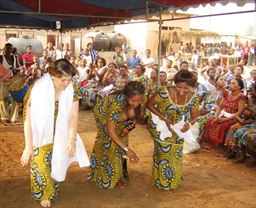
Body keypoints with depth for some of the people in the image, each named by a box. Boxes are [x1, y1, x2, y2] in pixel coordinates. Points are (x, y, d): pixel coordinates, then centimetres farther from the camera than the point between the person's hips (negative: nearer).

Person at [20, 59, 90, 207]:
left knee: (55, 166, 16)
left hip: (60, 138, 3)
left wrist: (72, 139, -29)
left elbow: (74, 116, -18)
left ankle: (51, 193, 44)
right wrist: (28, 146, -19)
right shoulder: (38, 90, -24)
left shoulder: (72, 92, -14)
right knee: (41, 168, 5)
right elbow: (28, 119, -20)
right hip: (40, 139, -3)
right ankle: (43, 195, 35)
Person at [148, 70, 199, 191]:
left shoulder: (193, 98, -17)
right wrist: (164, 118, -27)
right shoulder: (165, 93, -29)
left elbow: (194, 115, -4)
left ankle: (174, 180, 39)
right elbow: (150, 105, -17)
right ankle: (164, 181, 22)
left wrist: (188, 123, -27)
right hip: (161, 127, -4)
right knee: (164, 152, -1)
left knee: (176, 154, 16)